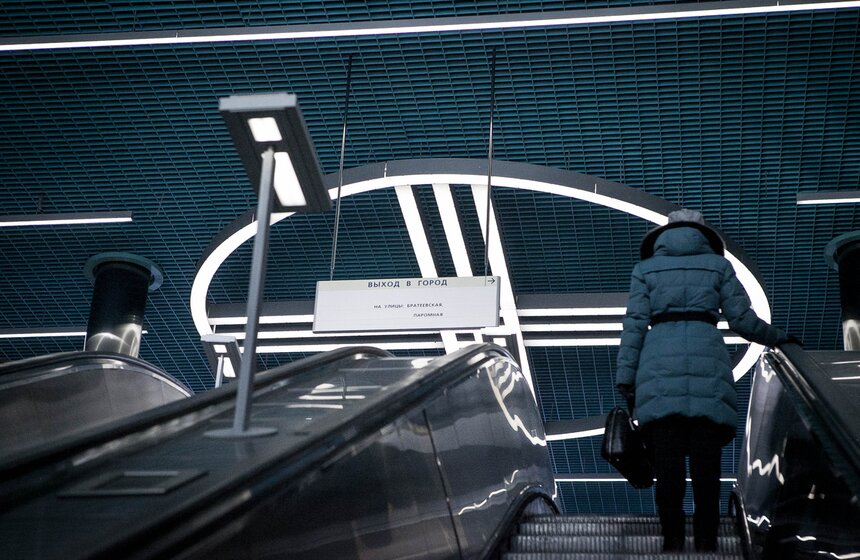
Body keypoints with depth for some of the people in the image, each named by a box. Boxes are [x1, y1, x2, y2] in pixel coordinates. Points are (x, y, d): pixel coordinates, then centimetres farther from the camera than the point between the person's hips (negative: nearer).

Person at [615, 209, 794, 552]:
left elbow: (635, 325, 7)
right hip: (708, 358, 0)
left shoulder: (646, 268, 18)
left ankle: (672, 541, -9)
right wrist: (779, 338, 29)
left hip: (660, 361, 0)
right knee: (706, 461, -1)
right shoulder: (717, 264, 18)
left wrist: (626, 381, 4)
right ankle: (706, 542, -5)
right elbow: (742, 319, 12)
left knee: (668, 462, -4)